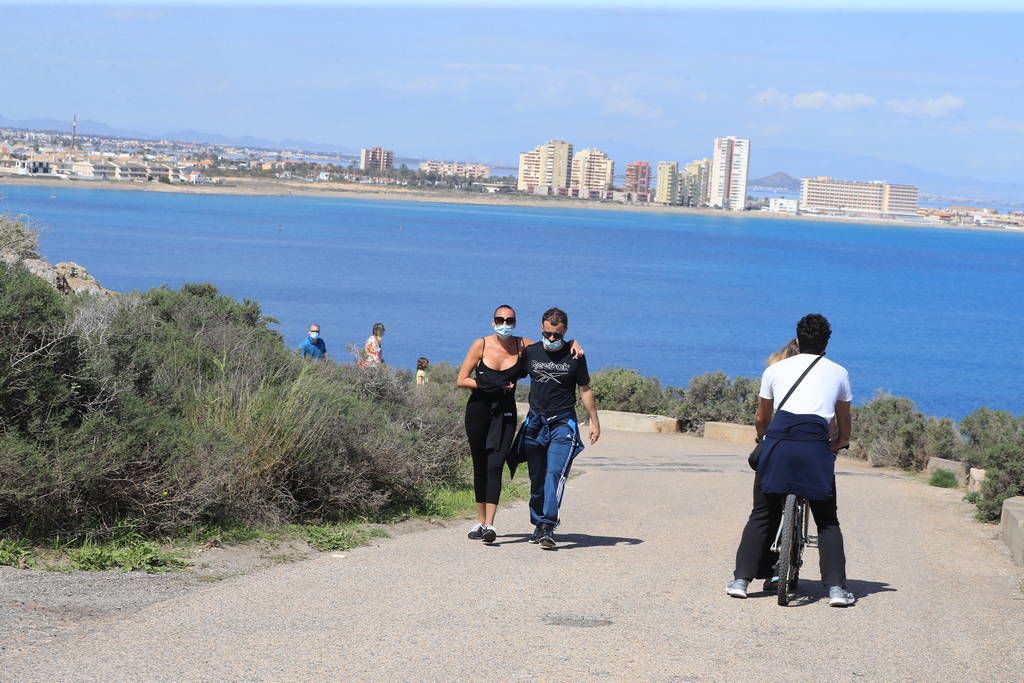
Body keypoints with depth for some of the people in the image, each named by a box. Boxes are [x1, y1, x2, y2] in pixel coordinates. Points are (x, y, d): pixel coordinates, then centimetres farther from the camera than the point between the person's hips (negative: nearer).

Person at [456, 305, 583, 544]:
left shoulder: (521, 346, -1)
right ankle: (481, 521, 20)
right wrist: (493, 386, -12)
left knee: (495, 466, -14)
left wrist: (573, 345, -10)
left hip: (505, 413, 0)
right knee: (480, 467, 8)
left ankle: (489, 524, -20)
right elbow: (461, 380, -4)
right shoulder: (481, 345, -4)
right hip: (478, 410, 1)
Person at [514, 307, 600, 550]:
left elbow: (585, 390, 7)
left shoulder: (574, 357, 0)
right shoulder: (530, 353, 5)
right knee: (537, 479, 6)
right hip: (535, 422, 3)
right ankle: (538, 525, 17)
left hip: (563, 423, -3)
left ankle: (547, 527, -24)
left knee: (555, 474, -17)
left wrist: (594, 422, 6)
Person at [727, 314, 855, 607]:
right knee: (827, 521, 10)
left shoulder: (775, 370, 20)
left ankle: (741, 579, 8)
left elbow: (761, 418, 29)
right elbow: (844, 421, 29)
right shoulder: (839, 373, 19)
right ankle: (836, 587, 0)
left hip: (778, 440, 1)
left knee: (762, 515, 13)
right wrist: (841, 442, 50)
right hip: (815, 445, -1)